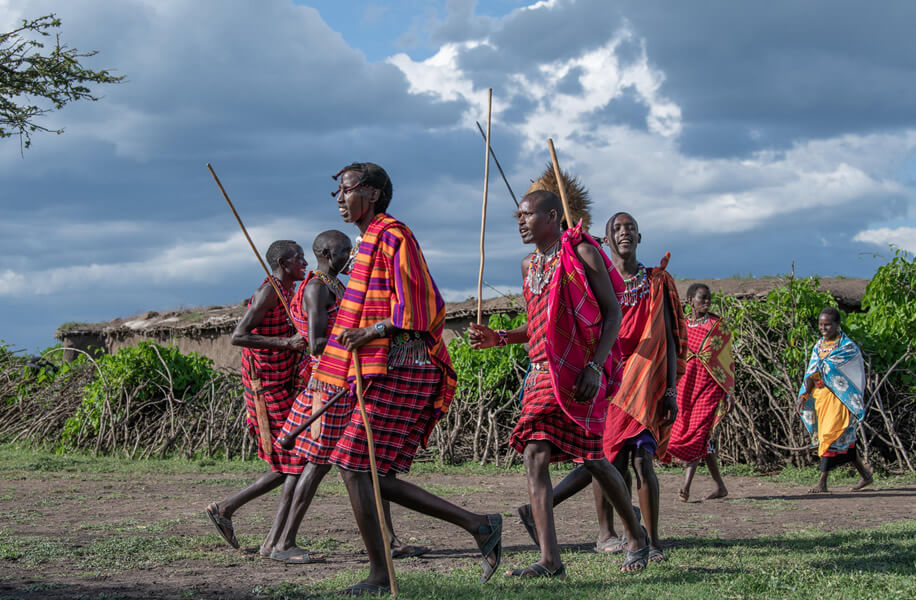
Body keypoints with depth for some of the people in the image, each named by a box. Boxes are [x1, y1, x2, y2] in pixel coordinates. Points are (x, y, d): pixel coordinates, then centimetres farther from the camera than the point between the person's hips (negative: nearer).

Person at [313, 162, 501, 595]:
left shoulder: (392, 236, -9)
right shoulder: (372, 241, 21)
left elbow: (417, 308, -17)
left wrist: (373, 331, -24)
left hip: (396, 373, -10)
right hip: (394, 372, 10)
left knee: (354, 469, -9)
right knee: (377, 478, 7)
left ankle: (379, 577, -3)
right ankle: (480, 526, 7)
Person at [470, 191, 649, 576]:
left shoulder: (582, 253, -3)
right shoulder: (529, 265, 18)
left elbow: (612, 312, -7)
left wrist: (595, 365, -17)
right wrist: (500, 338, 8)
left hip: (580, 373, -7)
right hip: (542, 372, 7)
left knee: (591, 459, -3)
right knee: (534, 455, -7)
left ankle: (636, 537, 20)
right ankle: (550, 560, -9)